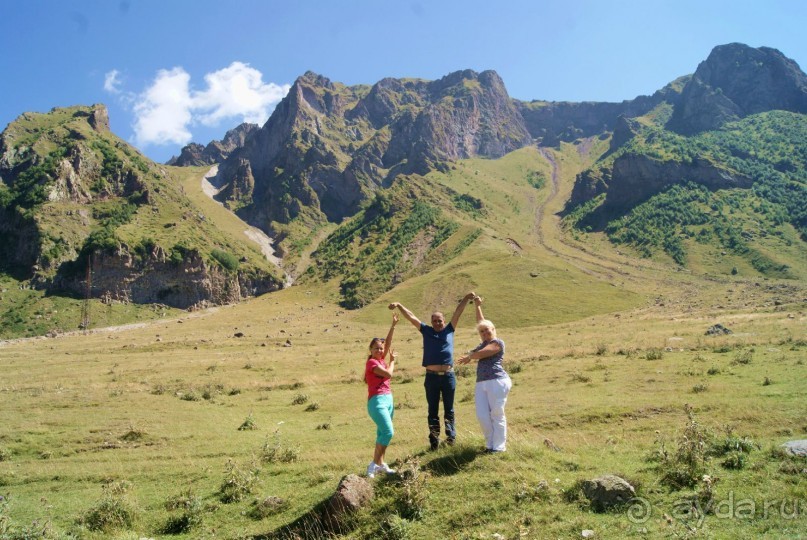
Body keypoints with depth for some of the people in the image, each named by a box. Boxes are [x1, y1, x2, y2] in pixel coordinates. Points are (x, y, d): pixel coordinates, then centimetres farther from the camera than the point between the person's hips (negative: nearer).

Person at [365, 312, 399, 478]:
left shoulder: (381, 359, 12)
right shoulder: (371, 362, -10)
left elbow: (388, 343, 8)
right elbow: (389, 374, -14)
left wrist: (393, 325, 4)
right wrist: (392, 360, 2)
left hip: (388, 399, 9)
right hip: (378, 401, -9)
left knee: (382, 433, 11)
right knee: (388, 432, -17)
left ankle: (380, 464, 16)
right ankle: (374, 464, -12)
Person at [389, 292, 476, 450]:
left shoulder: (449, 330, 8)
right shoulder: (426, 331, 7)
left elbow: (458, 312, 4)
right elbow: (411, 316, 5)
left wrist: (466, 298, -4)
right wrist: (399, 305, -1)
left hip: (448, 376, 0)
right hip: (432, 377, 0)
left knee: (449, 409, 11)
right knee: (433, 410, 6)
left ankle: (451, 436, 20)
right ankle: (434, 440, 11)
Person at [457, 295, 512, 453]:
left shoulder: (497, 342, -1)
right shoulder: (485, 342, 21)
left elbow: (481, 354, -8)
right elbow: (480, 322, 31)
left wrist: (469, 357, 10)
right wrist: (477, 306, 34)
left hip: (497, 381, -7)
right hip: (481, 383, 8)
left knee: (497, 414, -5)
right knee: (482, 415, 0)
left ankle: (499, 447, 1)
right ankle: (490, 444, 11)